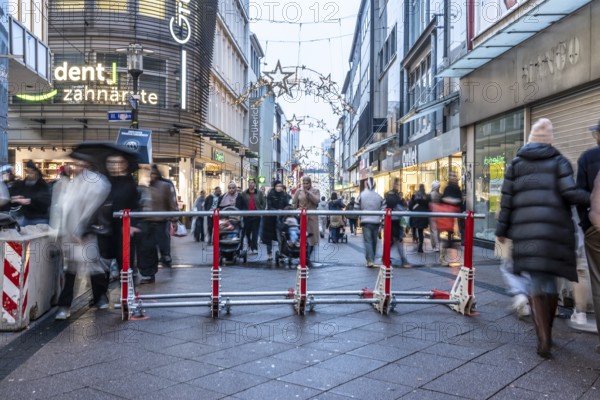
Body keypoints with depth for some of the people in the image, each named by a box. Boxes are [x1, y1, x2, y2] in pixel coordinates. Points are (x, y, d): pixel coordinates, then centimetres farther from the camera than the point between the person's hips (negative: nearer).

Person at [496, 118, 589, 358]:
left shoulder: (515, 164, 11)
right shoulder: (559, 161, 7)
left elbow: (506, 200, 7)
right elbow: (570, 193, -7)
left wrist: (502, 229, 11)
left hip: (525, 229, 1)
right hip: (554, 228, -1)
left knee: (537, 282, 4)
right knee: (550, 280, 13)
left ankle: (543, 338, -10)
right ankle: (546, 333, 24)